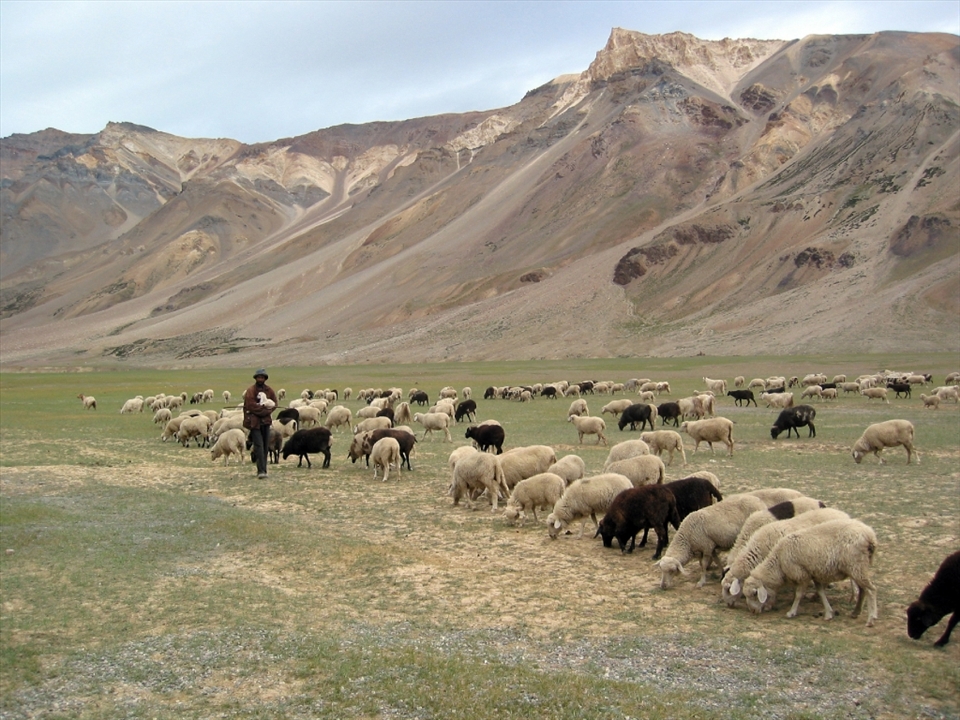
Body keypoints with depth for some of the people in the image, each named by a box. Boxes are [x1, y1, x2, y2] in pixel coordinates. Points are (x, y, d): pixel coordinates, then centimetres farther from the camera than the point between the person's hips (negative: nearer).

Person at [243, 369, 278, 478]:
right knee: (259, 446, -13)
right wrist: (265, 406, -10)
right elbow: (251, 405, -15)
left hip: (266, 420, 5)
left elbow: (274, 403, 7)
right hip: (254, 421, -5)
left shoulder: (269, 390, 9)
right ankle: (261, 470, -18)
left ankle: (262, 470, 15)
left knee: (265, 446, 7)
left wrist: (263, 410, -9)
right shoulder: (250, 390, -7)